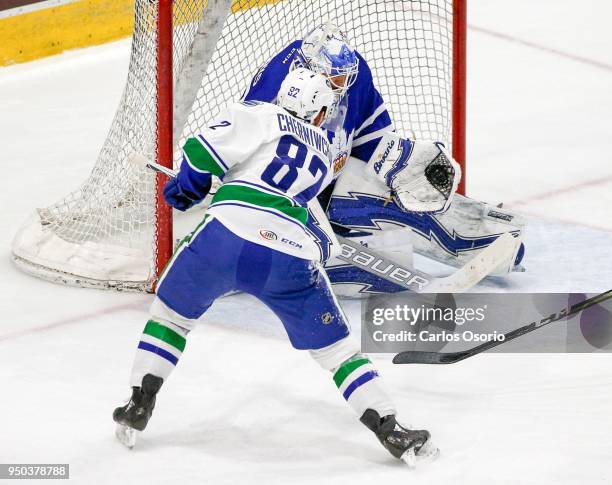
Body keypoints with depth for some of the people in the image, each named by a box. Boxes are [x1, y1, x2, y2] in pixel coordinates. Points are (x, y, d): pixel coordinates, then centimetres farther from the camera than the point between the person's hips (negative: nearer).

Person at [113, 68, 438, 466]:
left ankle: (139, 409, 20)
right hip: (291, 259, 2)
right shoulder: (324, 157, 27)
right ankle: (390, 430, 8)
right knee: (336, 348, 15)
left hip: (225, 236, -2)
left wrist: (188, 188, 20)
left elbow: (204, 150, 0)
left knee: (171, 314, 23)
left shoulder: (260, 116, 12)